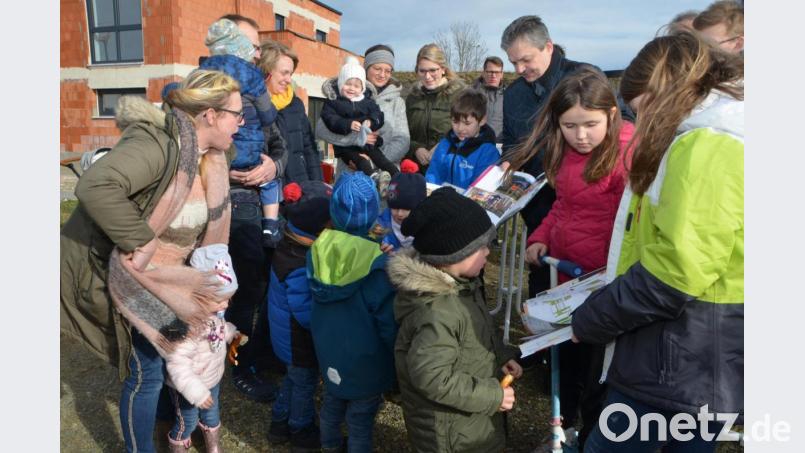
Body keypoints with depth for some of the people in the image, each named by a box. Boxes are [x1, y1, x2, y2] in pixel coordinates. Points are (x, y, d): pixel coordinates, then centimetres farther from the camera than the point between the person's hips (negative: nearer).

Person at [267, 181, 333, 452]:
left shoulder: (291, 245, -7)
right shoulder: (301, 267, -36)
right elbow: (309, 314, -33)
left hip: (289, 335, 9)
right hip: (301, 340, -9)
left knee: (293, 378, 28)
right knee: (305, 383, 16)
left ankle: (280, 423, 47)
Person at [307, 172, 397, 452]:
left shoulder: (319, 249, -15)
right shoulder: (377, 265, -30)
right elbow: (388, 322, -20)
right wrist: (398, 360, -4)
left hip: (328, 350, 6)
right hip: (365, 360, -6)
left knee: (332, 402, 29)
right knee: (361, 419, 15)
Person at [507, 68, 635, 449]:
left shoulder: (626, 155, -20)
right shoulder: (565, 152, 4)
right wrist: (540, 238, 2)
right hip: (566, 274, 8)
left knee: (597, 372, 12)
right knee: (567, 356, 24)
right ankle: (564, 425, 47)